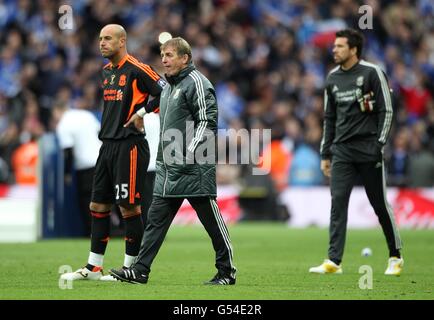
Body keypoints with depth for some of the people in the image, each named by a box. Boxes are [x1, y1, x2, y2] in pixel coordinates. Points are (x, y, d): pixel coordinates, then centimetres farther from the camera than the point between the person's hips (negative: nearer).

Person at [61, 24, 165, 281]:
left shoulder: (137, 69, -11)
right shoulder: (107, 71, 15)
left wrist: (142, 113, -10)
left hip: (129, 146, -9)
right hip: (108, 144, 9)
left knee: (129, 207, -5)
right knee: (98, 205, 9)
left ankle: (131, 268, 2)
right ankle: (94, 268, 14)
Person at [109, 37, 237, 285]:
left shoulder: (196, 83, -10)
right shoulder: (169, 84, 18)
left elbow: (208, 120, -15)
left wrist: (192, 152, -21)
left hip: (194, 169, -9)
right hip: (168, 169, 9)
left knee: (211, 219, -2)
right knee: (156, 218, 4)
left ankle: (227, 271, 6)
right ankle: (140, 270, 3)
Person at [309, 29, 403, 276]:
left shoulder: (372, 73, -4)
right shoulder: (333, 78, 12)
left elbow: (386, 110, -5)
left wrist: (380, 144, -12)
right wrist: (325, 154, 14)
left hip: (368, 150, -4)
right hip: (341, 151, 5)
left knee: (380, 204, 1)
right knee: (338, 202, -6)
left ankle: (395, 256, 16)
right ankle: (334, 261, -8)